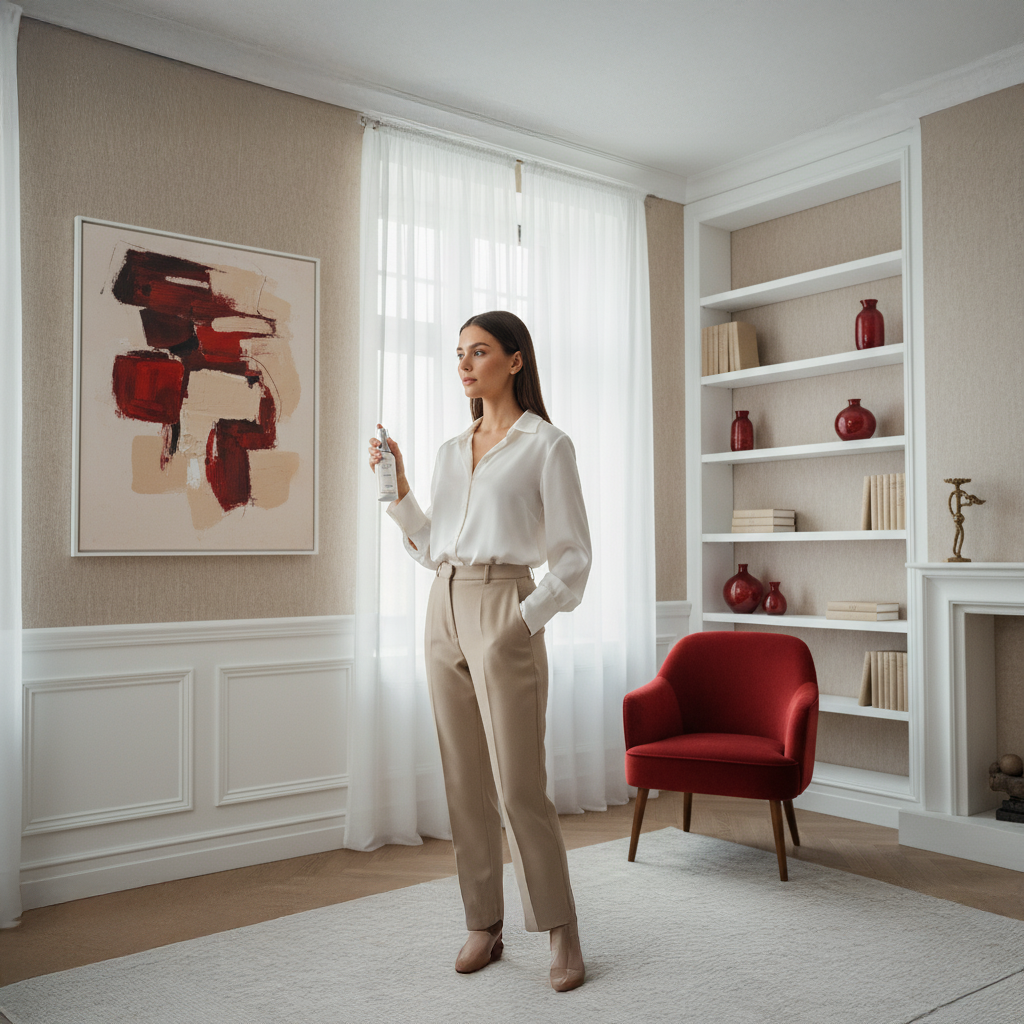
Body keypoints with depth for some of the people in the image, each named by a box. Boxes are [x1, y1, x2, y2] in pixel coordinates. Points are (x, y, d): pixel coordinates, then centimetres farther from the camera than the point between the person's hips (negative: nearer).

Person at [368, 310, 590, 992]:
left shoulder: (546, 444, -2)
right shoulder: (452, 450, 16)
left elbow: (573, 557, -4)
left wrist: (524, 623, -13)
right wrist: (398, 490, 6)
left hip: (504, 613, -6)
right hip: (445, 611, 6)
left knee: (520, 786, -5)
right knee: (466, 784, 10)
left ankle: (563, 931, 12)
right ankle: (484, 926, 22)